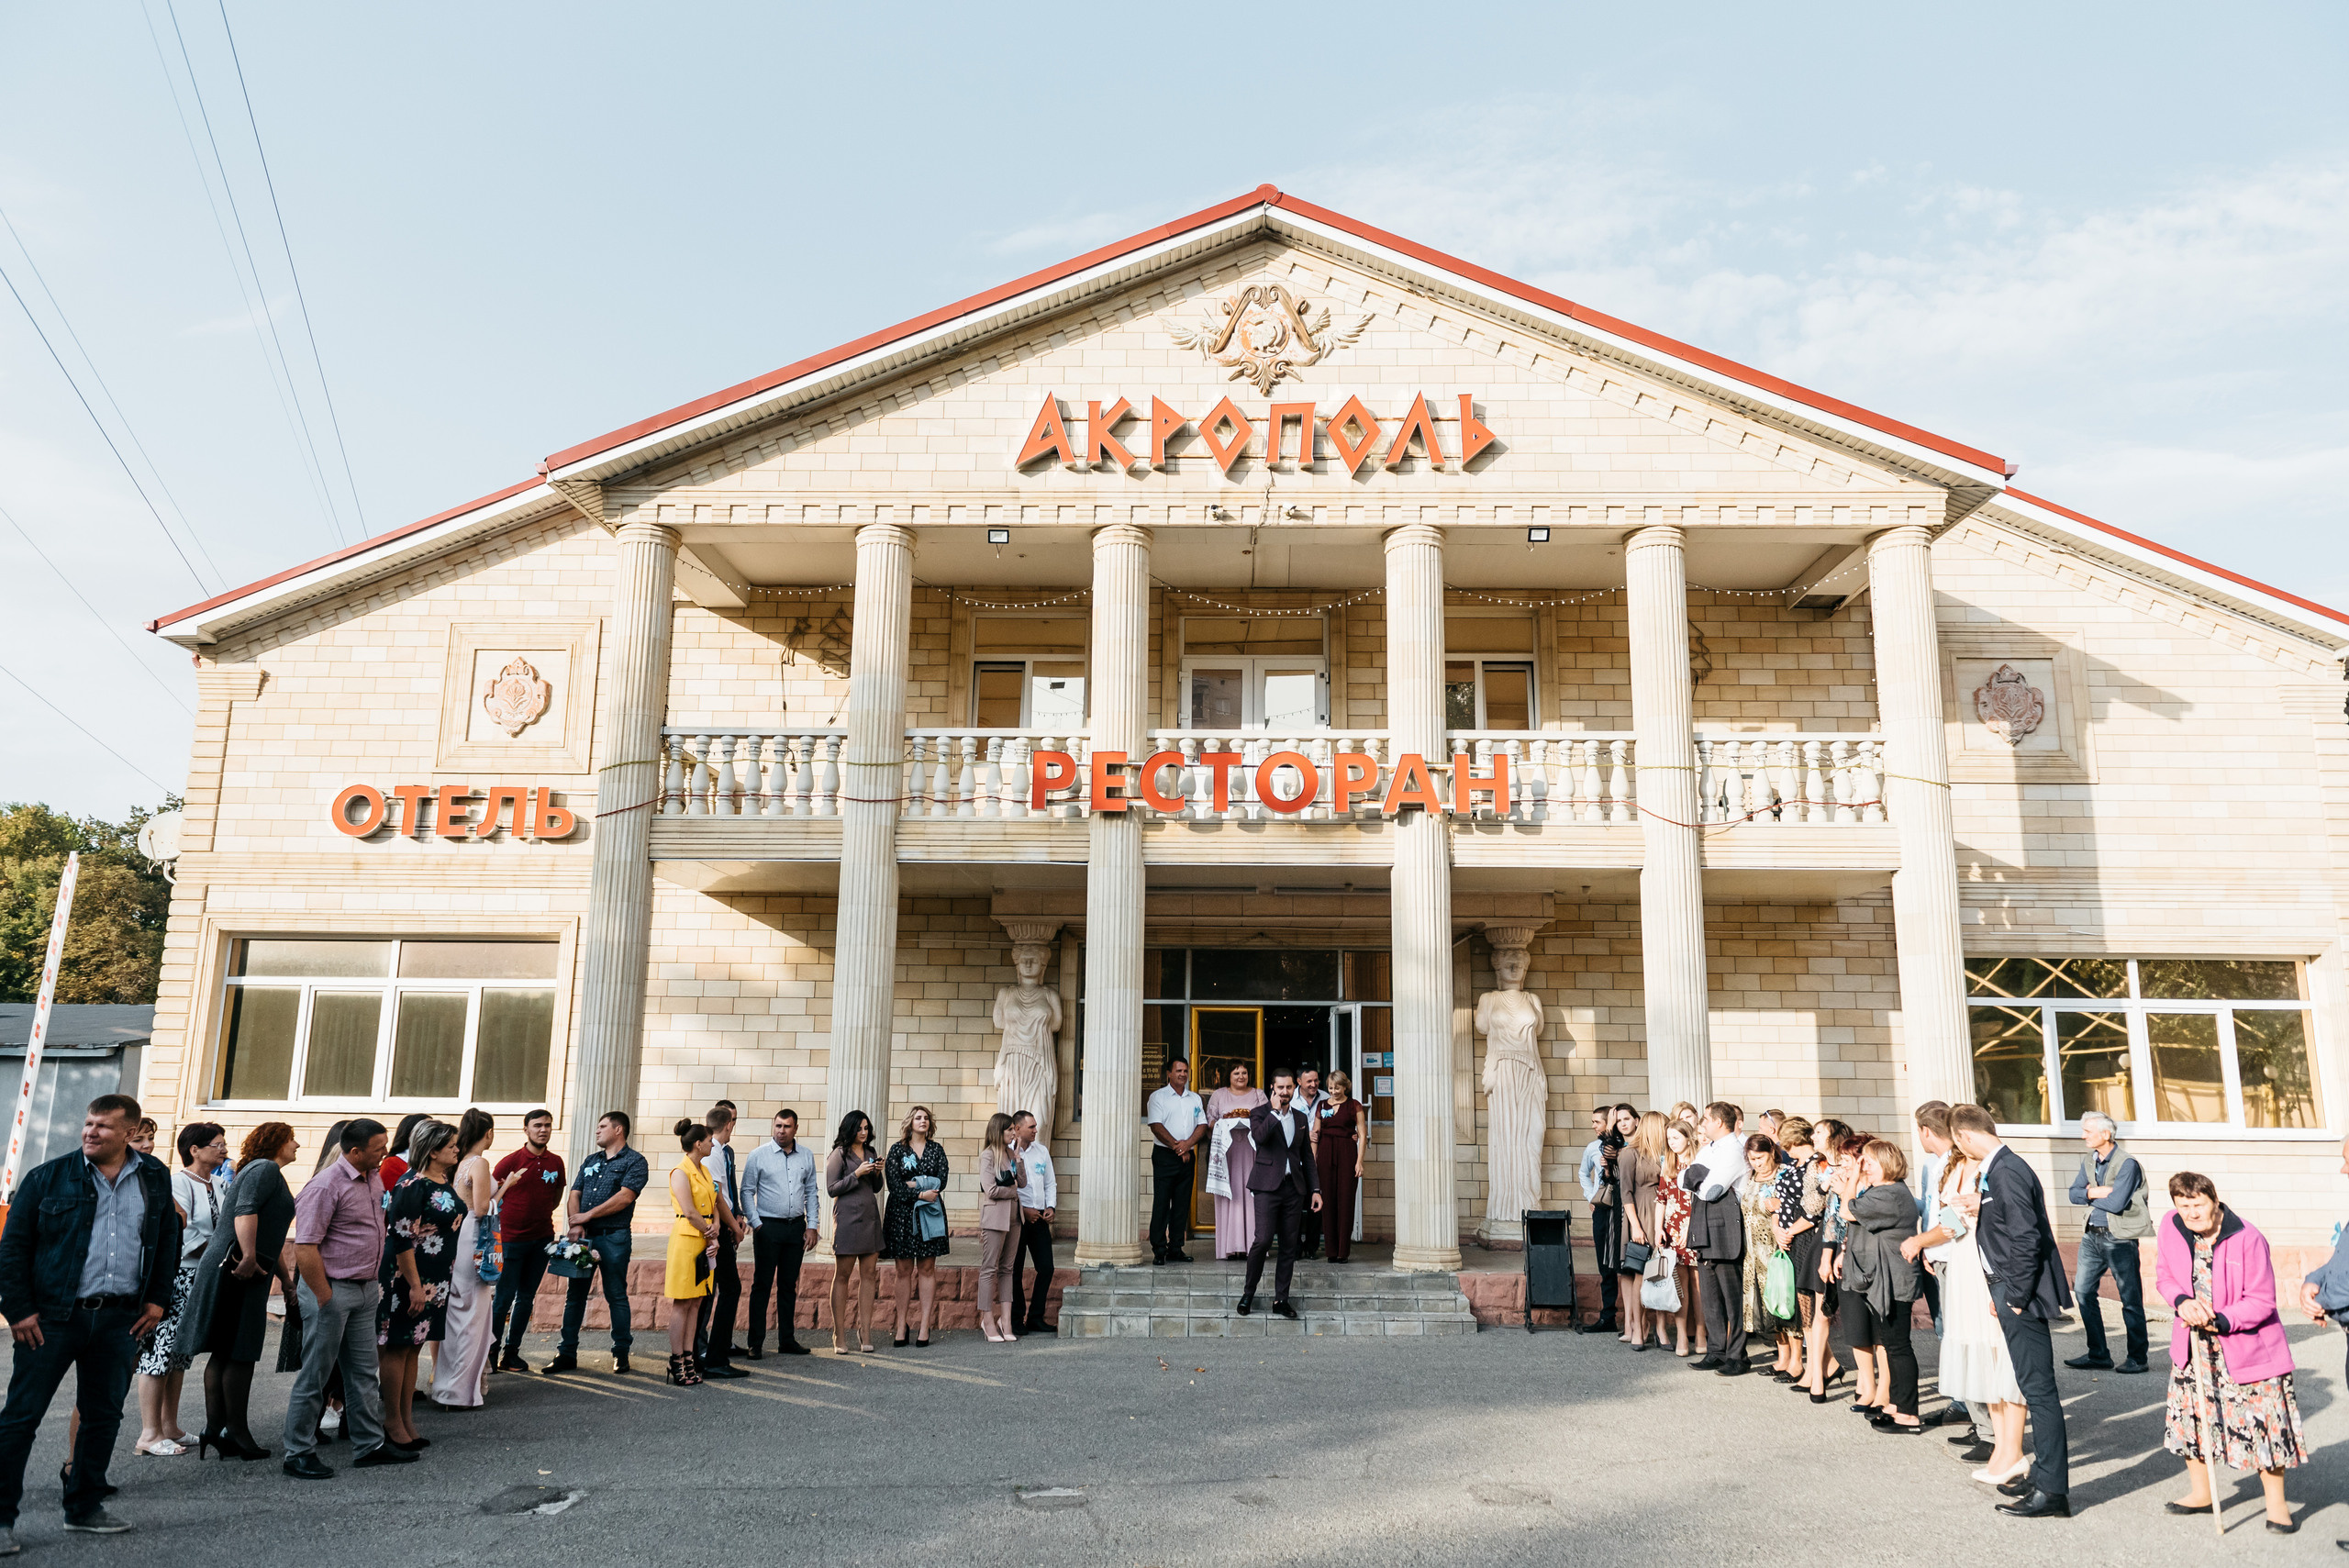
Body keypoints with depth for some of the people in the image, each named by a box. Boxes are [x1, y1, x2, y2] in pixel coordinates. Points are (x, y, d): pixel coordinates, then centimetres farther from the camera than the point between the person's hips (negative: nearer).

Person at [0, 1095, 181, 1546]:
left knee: (104, 1416, 11)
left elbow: (168, 1239, 14)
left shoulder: (155, 1179, 6)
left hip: (120, 1320, 3)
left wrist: (158, 1299, 8)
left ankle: (84, 1508, 24)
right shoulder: (48, 1177, -3)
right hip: (52, 1317, -3)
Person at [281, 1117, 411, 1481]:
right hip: (331, 1289, -8)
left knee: (363, 1372, 14)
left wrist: (375, 1283, 17)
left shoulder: (374, 1180, 8)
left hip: (366, 1288, 8)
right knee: (315, 1375, 2)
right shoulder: (326, 1186, -18)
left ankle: (370, 1444, 22)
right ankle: (299, 1454, 13)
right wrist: (325, 1300, -17)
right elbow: (304, 1248, -20)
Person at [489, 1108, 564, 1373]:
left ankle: (512, 1352, 18)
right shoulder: (511, 1161, -7)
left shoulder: (556, 1162, 6)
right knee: (505, 1296, -3)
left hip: (542, 1237, 4)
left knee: (526, 1298, 10)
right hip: (512, 1238, -4)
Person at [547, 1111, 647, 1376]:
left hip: (614, 1237, -6)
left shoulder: (634, 1161, -2)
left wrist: (587, 1215, -11)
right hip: (583, 1236, 6)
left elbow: (625, 1197, -14)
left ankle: (621, 1353, 8)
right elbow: (574, 1195, 12)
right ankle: (567, 1354, 14)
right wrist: (575, 1224, -7)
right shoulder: (590, 1161, 18)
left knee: (616, 1295, -1)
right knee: (575, 1294, 7)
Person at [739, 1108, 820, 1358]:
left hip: (796, 1227, 4)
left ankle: (787, 1340, 17)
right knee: (762, 1284, -2)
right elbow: (747, 1191, -1)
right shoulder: (758, 1155, -2)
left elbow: (812, 1192, 12)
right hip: (768, 1227, -3)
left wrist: (811, 1225, 5)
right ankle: (756, 1343, 3)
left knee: (789, 1285, 10)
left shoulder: (806, 1157, 8)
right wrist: (755, 1224, -9)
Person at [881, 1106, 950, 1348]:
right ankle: (902, 1326, 5)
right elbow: (894, 1184, -7)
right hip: (901, 1213, -1)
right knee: (903, 1270, 0)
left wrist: (915, 1184, -10)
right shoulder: (897, 1149, 4)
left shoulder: (936, 1149, 10)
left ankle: (924, 1325, 3)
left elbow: (941, 1181, 0)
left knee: (927, 1269, 0)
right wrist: (921, 1193, -14)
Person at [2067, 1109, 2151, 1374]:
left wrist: (2090, 1195, -5)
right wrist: (2097, 1193, -12)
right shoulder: (2088, 1161, 11)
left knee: (2130, 1298, 1)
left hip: (2119, 1238, -7)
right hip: (2091, 1235, 7)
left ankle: (2137, 1357, 12)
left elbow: (2116, 1203, -21)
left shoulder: (2127, 1164, -12)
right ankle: (2098, 1354, 14)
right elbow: (2074, 1193, 6)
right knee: (2083, 1291, 5)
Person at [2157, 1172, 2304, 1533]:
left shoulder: (2248, 1239, -20)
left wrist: (2219, 1321, -25)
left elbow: (2262, 1301, -15)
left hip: (2245, 1346, -4)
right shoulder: (2171, 1226, -8)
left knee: (2262, 1423, 0)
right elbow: (2164, 1276, 4)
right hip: (2193, 1346, 4)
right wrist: (2183, 1302, -15)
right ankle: (2201, 1493, 28)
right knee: (2190, 1416, 10)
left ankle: (2276, 1503, 20)